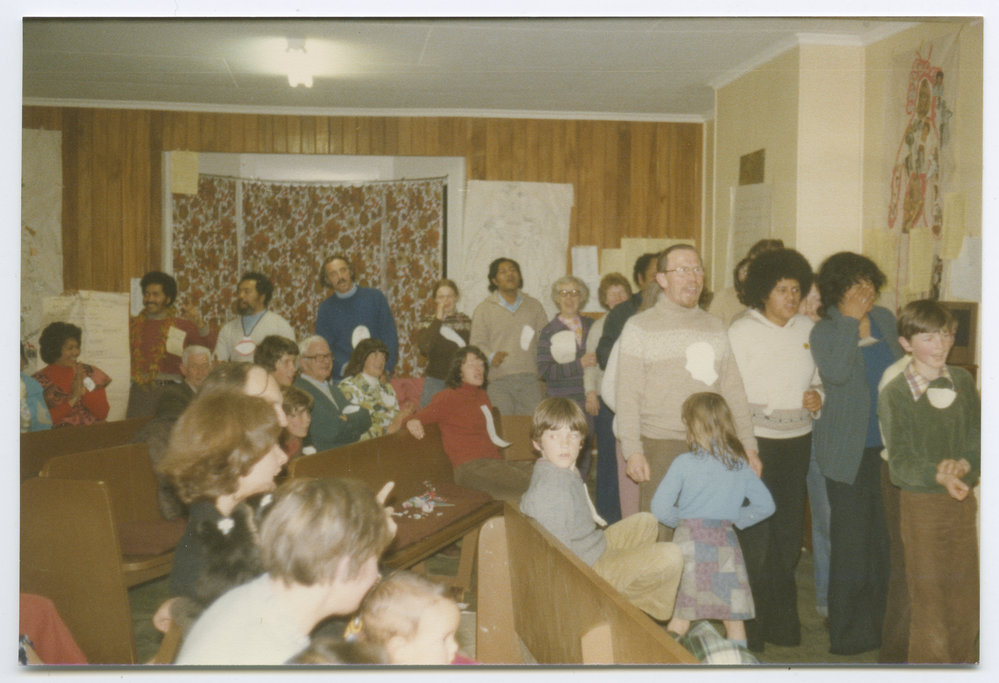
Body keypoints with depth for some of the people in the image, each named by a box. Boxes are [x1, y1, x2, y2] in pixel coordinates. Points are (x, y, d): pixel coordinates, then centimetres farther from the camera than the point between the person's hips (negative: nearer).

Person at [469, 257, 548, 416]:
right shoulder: (484, 309, 8)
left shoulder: (534, 306, 15)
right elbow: (477, 343, 5)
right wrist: (491, 357, -16)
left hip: (530, 380, 2)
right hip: (498, 380, -2)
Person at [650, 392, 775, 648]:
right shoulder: (741, 465, 4)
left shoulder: (684, 464, -7)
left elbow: (660, 507, -10)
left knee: (680, 620, 2)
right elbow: (765, 505, 10)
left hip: (691, 540, -3)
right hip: (726, 543, 3)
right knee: (734, 619, 10)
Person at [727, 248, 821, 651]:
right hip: (756, 442, -4)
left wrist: (818, 397, -3)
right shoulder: (741, 330, -6)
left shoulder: (809, 330, 8)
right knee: (754, 538, -2)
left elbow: (820, 379, 21)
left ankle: (782, 622, 26)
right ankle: (750, 627, 11)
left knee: (789, 535, 11)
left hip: (798, 441, 5)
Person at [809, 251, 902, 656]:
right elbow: (836, 372, -26)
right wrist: (851, 322, -20)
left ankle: (879, 620, 25)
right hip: (849, 451, -5)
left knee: (884, 536, 11)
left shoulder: (884, 320, 10)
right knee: (851, 540, -1)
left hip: (889, 447, 5)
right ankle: (849, 632, 11)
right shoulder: (824, 331, -7)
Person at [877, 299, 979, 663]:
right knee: (928, 596, 4)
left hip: (963, 500, 4)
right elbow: (900, 462, -14)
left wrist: (963, 465, -19)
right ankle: (928, 663, 20)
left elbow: (978, 440, 2)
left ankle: (964, 662, 30)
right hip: (920, 502, -4)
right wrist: (939, 475, -31)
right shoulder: (894, 394, -11)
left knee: (966, 593, 13)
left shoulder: (962, 381, 1)